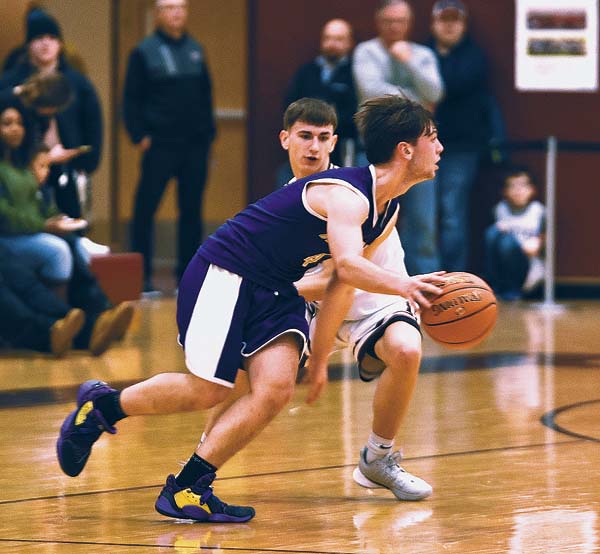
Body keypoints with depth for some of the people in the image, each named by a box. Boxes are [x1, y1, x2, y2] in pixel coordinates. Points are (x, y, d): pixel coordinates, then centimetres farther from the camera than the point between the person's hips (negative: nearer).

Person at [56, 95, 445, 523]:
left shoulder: (388, 211, 6)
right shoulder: (346, 194, -24)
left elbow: (343, 283, 15)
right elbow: (348, 265, -42)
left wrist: (320, 358, 14)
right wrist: (403, 285, -59)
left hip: (273, 291, 8)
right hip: (224, 275, -8)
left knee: (276, 390, -13)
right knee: (206, 391, -5)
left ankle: (186, 489, -7)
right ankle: (102, 404, 20)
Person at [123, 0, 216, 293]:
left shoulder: (195, 50, 13)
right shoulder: (145, 52, -1)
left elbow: (206, 94, 17)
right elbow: (132, 99, -3)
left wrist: (208, 132, 8)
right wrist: (139, 135, -11)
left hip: (195, 146, 4)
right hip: (160, 145, -4)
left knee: (192, 210, 6)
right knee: (146, 208, -5)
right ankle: (141, 276, 1)